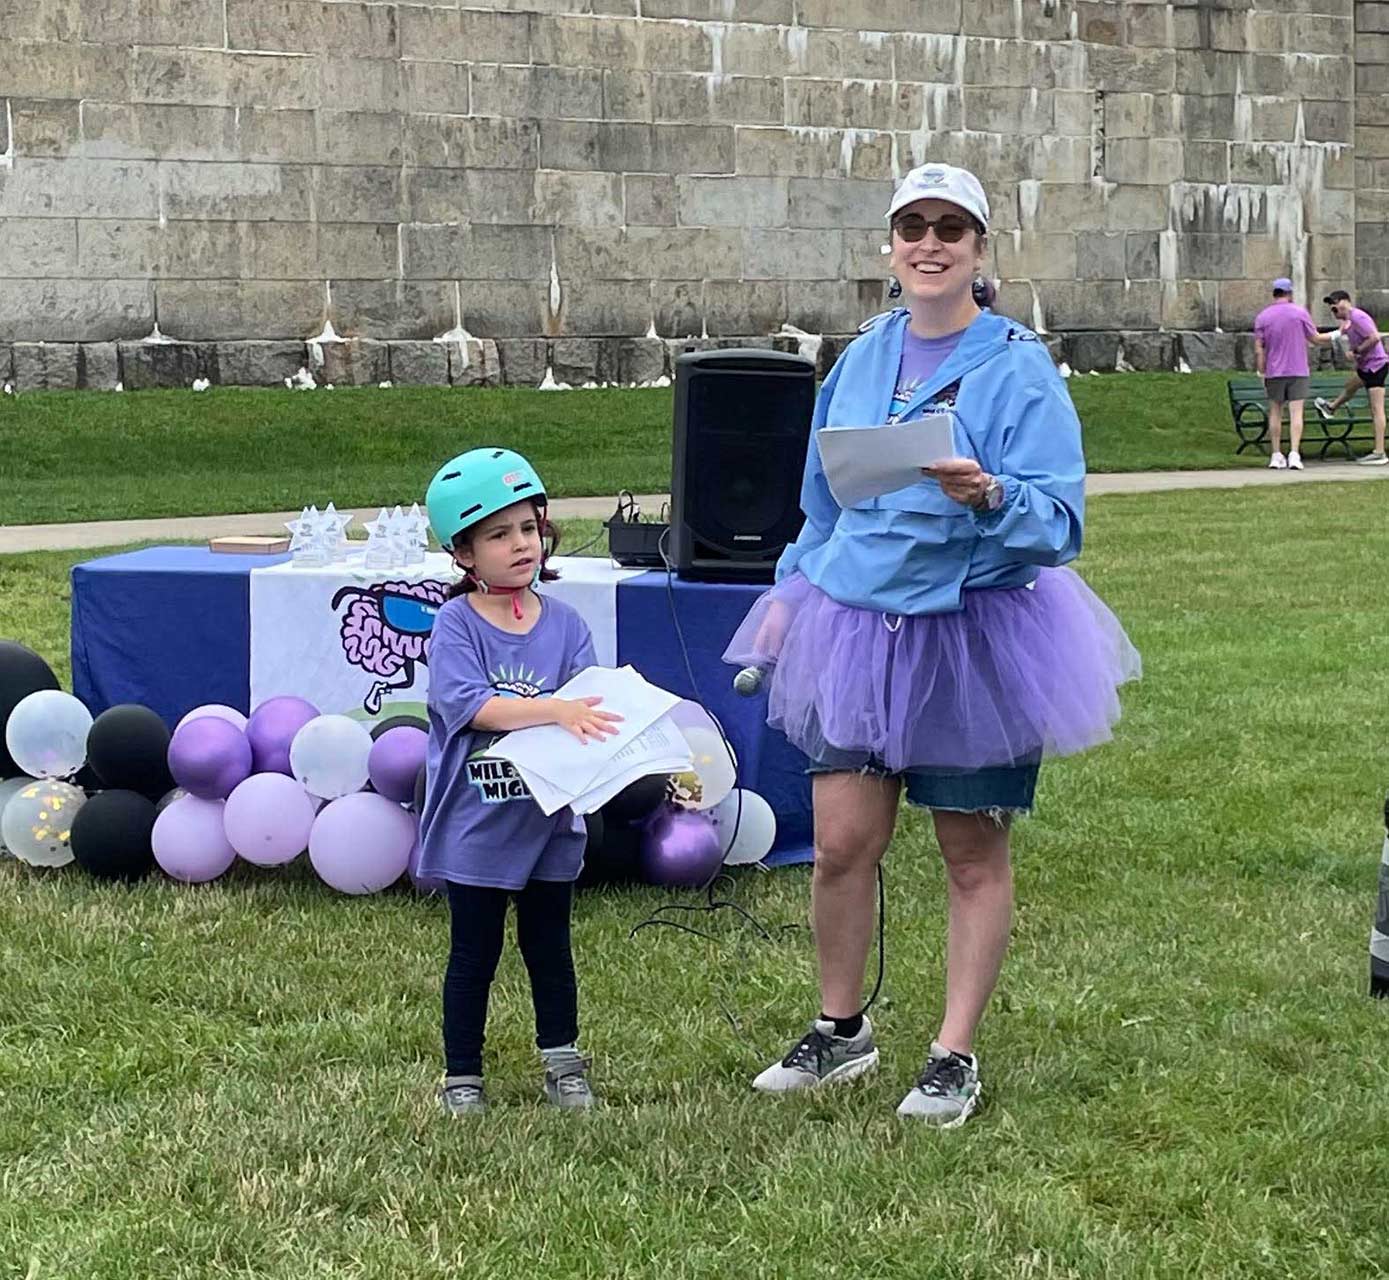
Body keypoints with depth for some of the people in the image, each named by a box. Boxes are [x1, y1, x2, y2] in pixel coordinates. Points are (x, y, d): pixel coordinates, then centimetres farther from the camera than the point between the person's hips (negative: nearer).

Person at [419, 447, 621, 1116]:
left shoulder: (564, 624, 2)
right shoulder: (455, 626, -10)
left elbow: (591, 704, -5)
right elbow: (472, 705, -22)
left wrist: (599, 723, -28)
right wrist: (555, 710, -30)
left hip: (549, 818, 3)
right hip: (476, 823, -3)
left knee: (549, 947, 15)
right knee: (474, 952, 8)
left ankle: (562, 1063, 28)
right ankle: (462, 1074, 20)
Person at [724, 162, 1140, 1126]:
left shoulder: (1019, 368, -9)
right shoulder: (862, 359, 8)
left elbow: (1060, 522, -15)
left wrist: (991, 497, -33)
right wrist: (791, 596, 16)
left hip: (975, 635, -4)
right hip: (858, 624, 4)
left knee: (975, 857, 7)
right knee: (843, 841, 2)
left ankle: (955, 1056, 20)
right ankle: (841, 1030, 23)